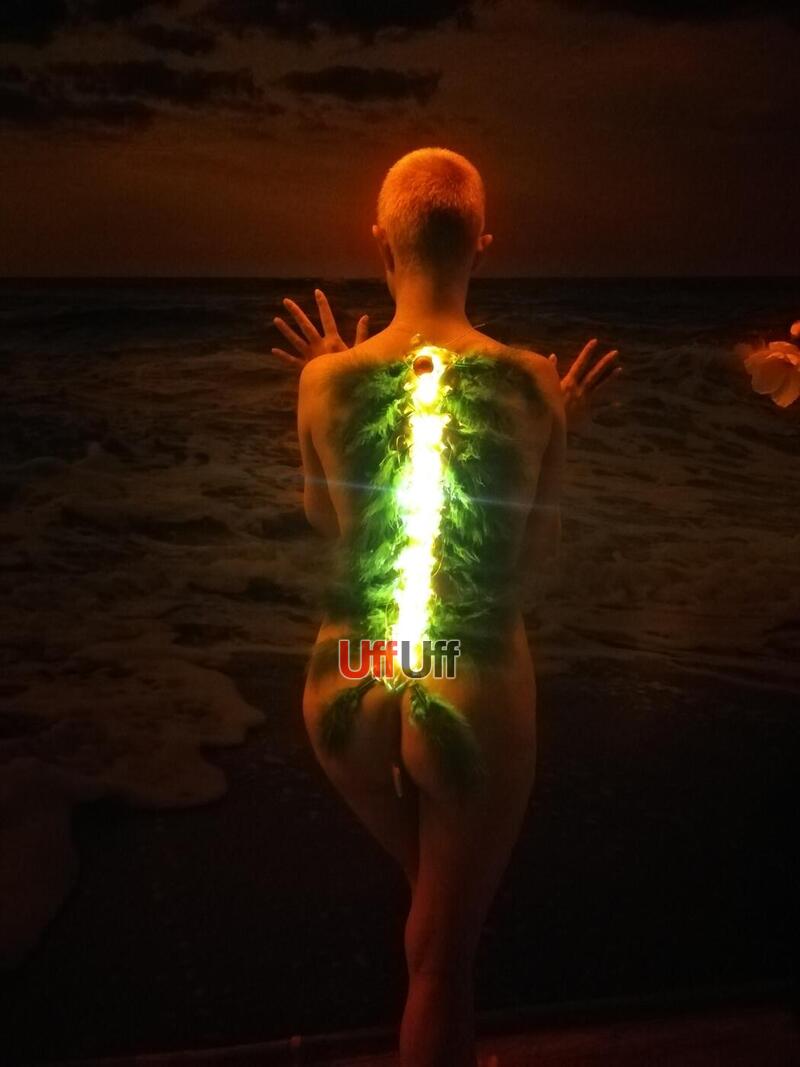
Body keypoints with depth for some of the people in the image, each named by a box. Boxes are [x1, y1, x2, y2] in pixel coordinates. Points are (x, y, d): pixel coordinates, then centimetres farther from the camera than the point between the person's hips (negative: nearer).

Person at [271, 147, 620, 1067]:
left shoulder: (330, 380, -10)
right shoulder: (528, 383, -13)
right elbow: (536, 551, -2)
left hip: (352, 682, 3)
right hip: (472, 689, -3)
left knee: (434, 901, 33)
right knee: (441, 949, 20)